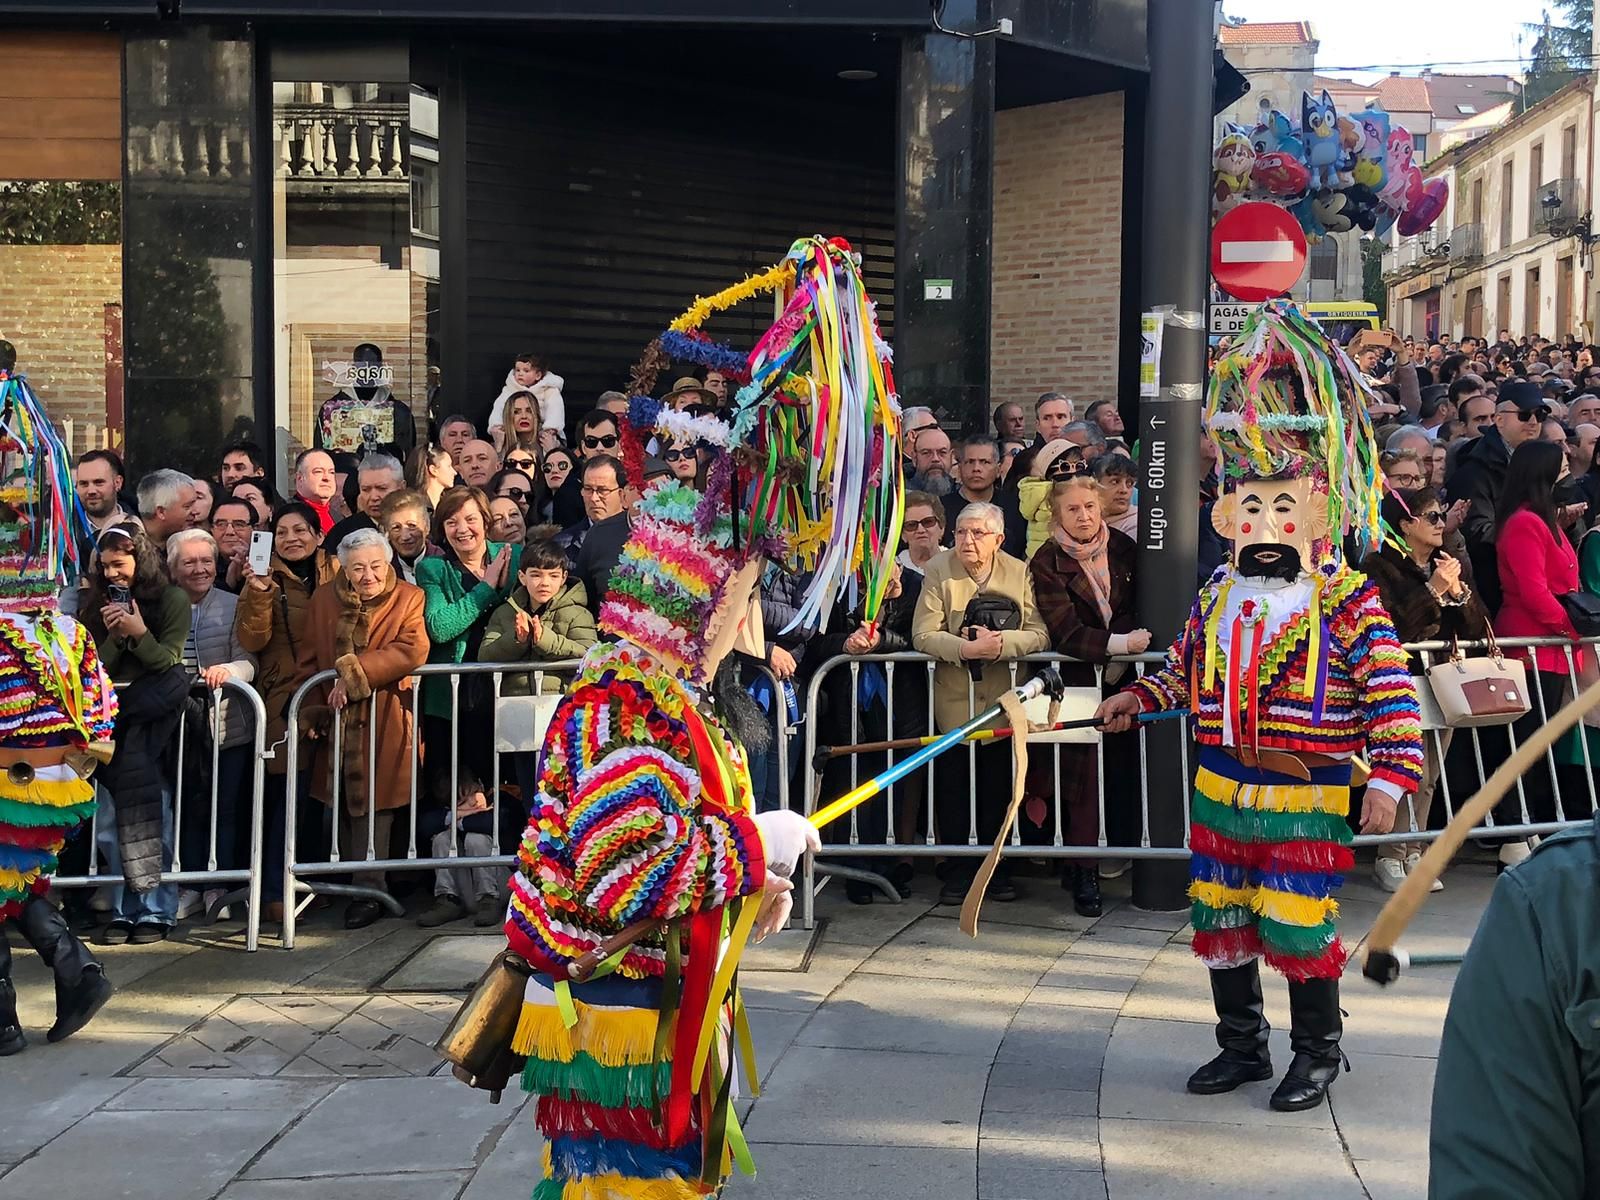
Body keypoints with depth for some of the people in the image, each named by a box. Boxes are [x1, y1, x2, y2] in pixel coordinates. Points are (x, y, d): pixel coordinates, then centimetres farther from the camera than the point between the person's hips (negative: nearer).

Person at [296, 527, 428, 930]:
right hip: (337, 723, 4)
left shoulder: (408, 598, -1)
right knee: (344, 804, 8)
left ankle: (369, 892, -3)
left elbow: (412, 650, -17)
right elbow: (308, 660, 12)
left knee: (372, 803, -7)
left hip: (384, 722, -4)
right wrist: (312, 710, 1)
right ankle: (351, 882, 18)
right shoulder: (323, 600, 10)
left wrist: (355, 674, -22)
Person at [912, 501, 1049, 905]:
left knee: (999, 778, 4)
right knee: (952, 778, -1)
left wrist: (1001, 642, -22)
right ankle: (957, 868, 10)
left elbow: (1039, 634, -5)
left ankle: (997, 864, 18)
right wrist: (967, 648, -24)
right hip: (953, 692, -1)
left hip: (1001, 693, 1)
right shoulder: (938, 570, -3)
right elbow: (923, 635, -11)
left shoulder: (1020, 572, 2)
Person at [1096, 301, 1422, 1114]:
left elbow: (1392, 695, -12)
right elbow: (1187, 674, 21)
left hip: (1307, 800, -6)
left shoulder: (1348, 603, -9)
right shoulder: (1217, 598, 8)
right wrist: (1140, 699, 7)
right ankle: (1242, 1045, 29)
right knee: (1220, 923, 12)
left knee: (1299, 927, -2)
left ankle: (1317, 1052, 19)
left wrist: (1390, 779, -18)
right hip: (1221, 791, 6)